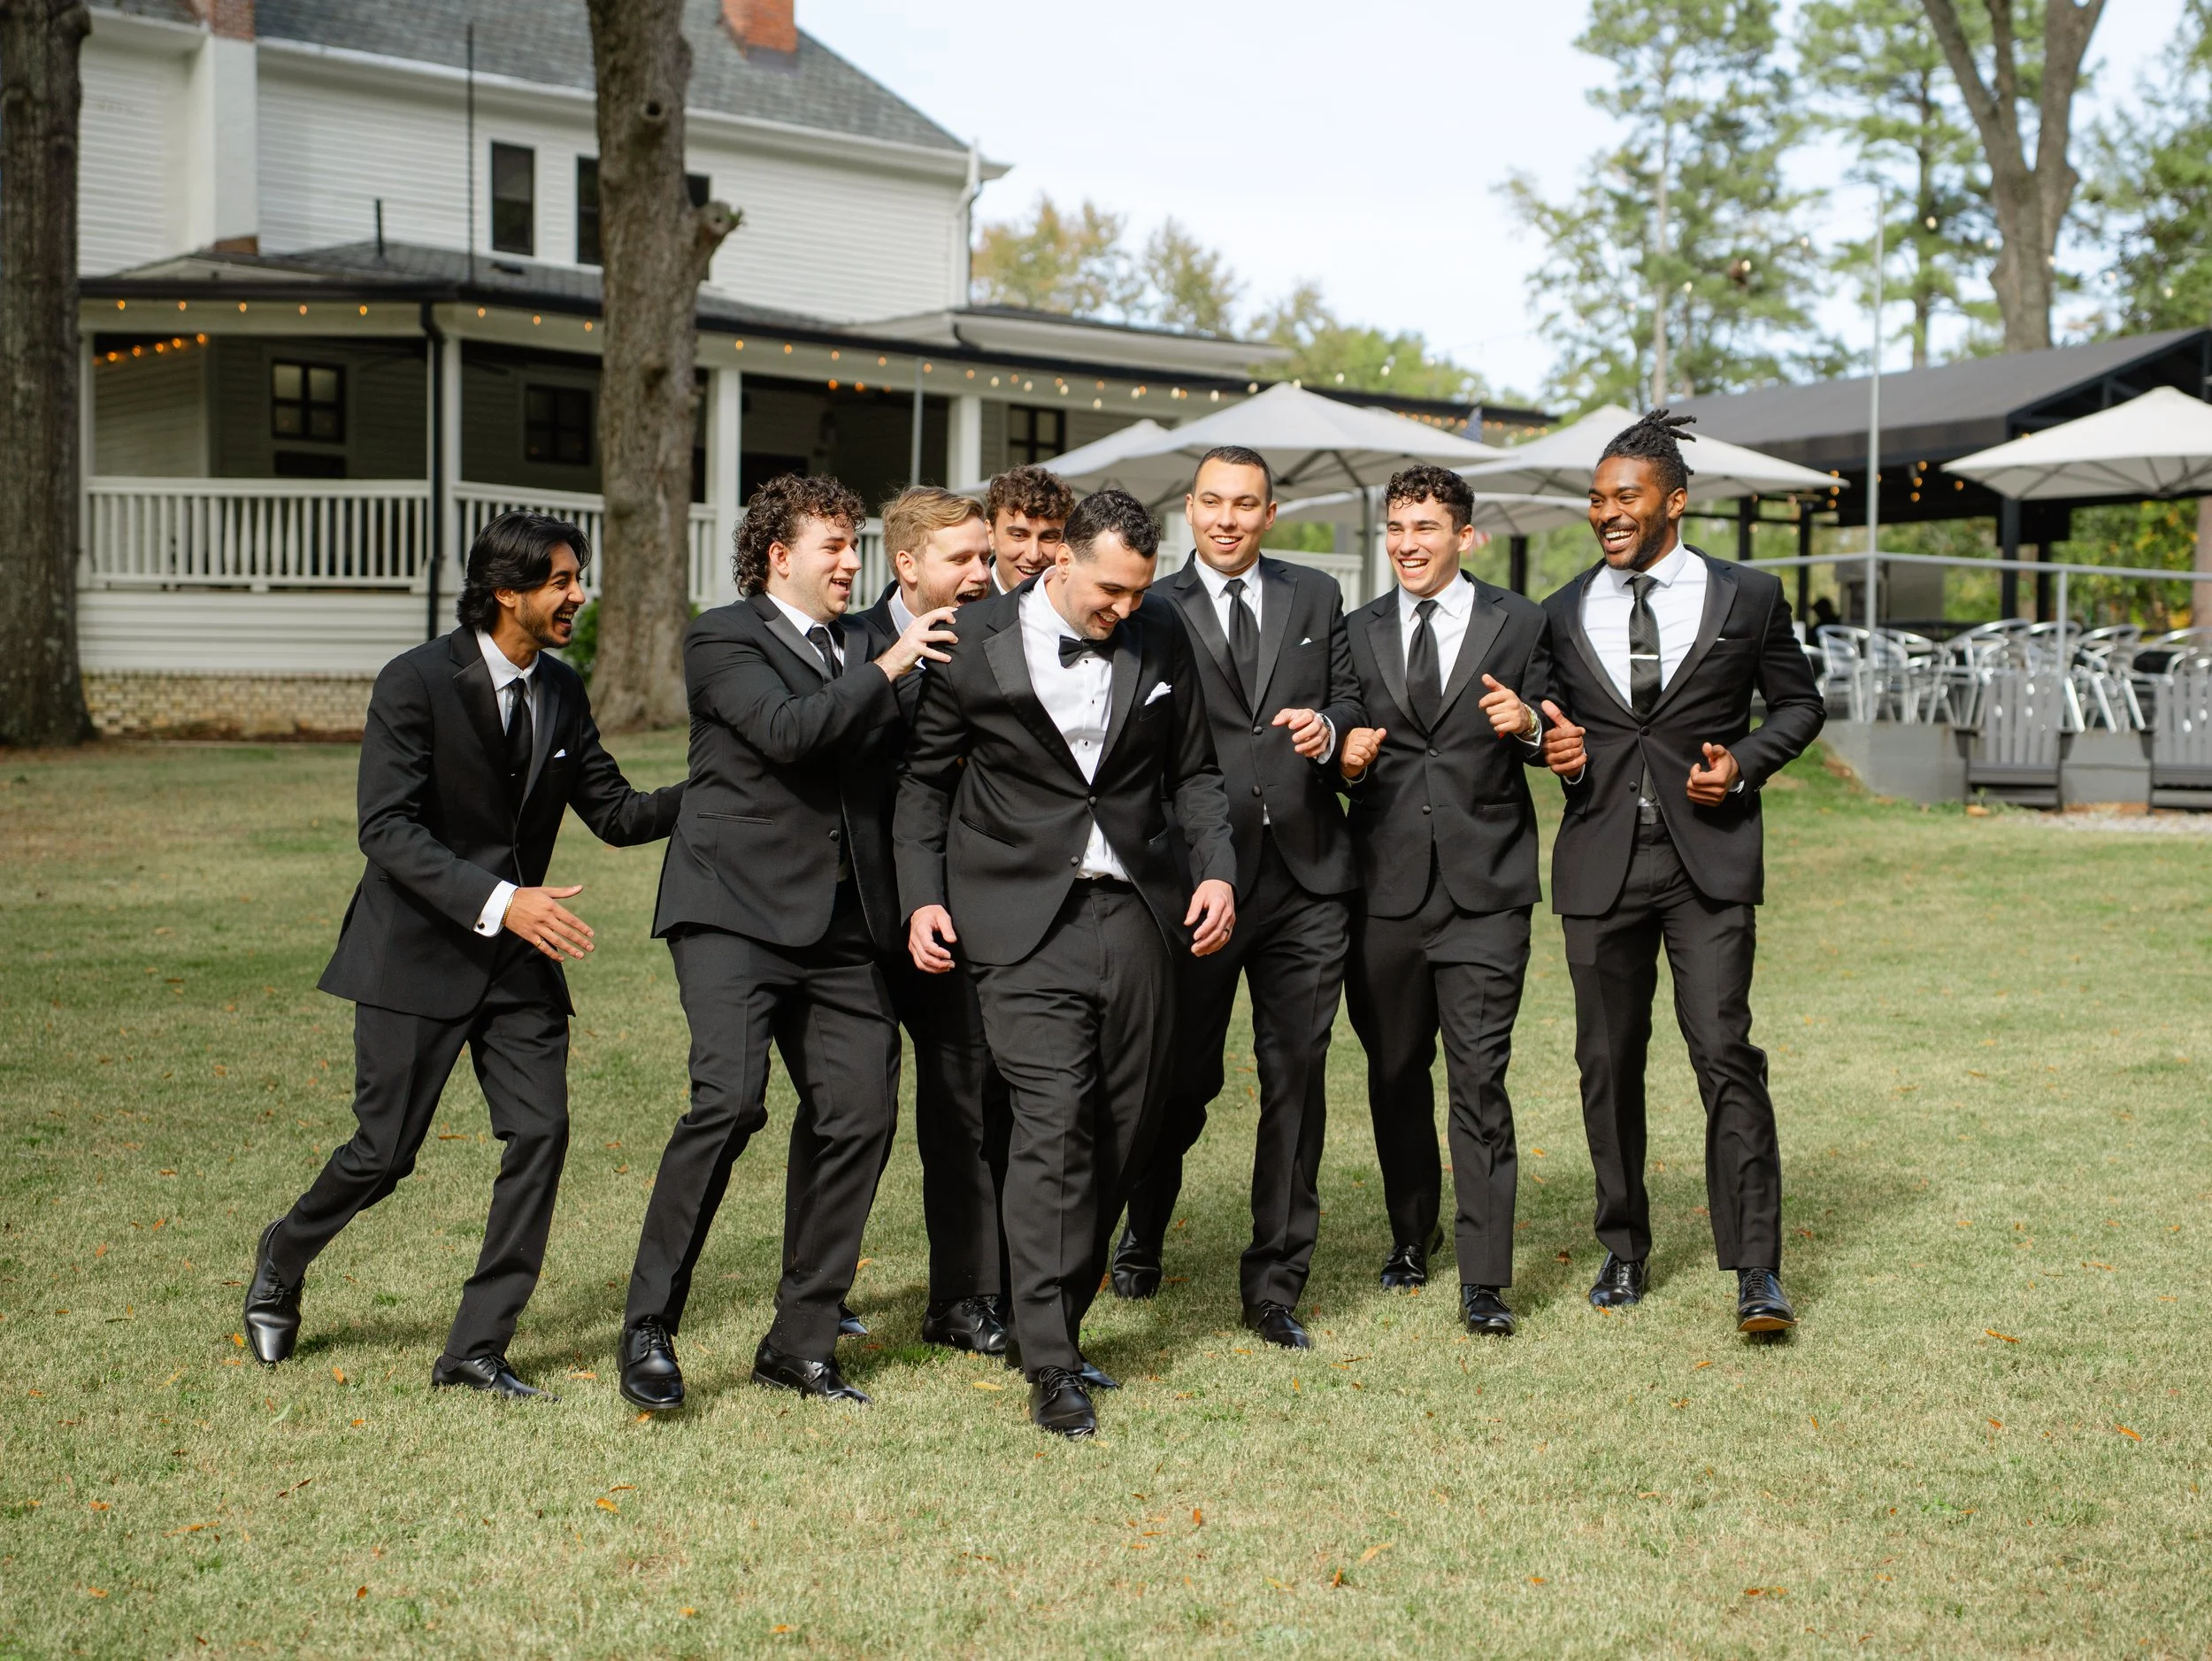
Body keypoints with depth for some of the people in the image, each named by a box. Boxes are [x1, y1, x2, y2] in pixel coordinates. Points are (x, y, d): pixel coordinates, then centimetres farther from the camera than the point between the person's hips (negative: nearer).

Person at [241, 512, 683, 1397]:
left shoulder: (562, 691, 6)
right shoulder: (417, 682, -13)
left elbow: (616, 812, 8)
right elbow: (387, 829, -18)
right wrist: (498, 901, -29)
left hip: (517, 957, 5)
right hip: (418, 953, -5)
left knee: (540, 1134, -7)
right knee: (385, 1152, 1)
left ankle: (476, 1351, 3)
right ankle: (282, 1260, 33)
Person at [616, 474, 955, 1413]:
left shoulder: (860, 647, 21)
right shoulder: (722, 638, 0)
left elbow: (885, 765, 21)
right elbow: (789, 731, -17)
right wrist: (888, 669, -11)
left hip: (841, 922, 7)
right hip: (736, 906, -6)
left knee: (859, 1114, 0)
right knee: (729, 1099, -20)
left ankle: (800, 1344, 13)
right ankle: (648, 1332, -6)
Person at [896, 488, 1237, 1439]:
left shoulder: (1161, 648, 8)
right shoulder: (976, 645, -1)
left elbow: (1193, 773, 16)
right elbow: (925, 778, 7)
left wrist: (1216, 866, 1)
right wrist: (923, 896, -2)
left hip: (1138, 912, 4)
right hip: (1025, 922, -4)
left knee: (1124, 1129, 5)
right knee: (1054, 1123, -14)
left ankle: (1049, 1323, 20)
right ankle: (1051, 1369, -9)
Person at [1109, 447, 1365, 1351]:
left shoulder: (1316, 597, 12)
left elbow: (1352, 702, 14)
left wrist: (1329, 726, -9)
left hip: (1305, 877, 2)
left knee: (1297, 1079, 3)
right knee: (1186, 1076, 7)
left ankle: (1274, 1284, 12)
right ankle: (1142, 1235, 33)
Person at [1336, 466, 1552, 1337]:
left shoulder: (1519, 624, 5)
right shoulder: (1358, 632, 10)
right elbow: (1341, 750, 15)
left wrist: (1528, 726, -14)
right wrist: (1348, 760, -8)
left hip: (1483, 885, -3)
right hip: (1387, 884, 3)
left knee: (1479, 1079, -8)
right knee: (1394, 1073, 12)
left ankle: (1484, 1282, -4)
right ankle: (1411, 1237, 32)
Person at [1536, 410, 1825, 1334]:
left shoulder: (1746, 598, 3)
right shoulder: (1565, 612, 10)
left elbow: (1798, 704, 11)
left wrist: (1746, 762, -7)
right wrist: (1556, 748, -1)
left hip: (1709, 855, -3)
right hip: (1601, 860, 3)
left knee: (1725, 1056, -10)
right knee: (1607, 1061, 8)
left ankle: (1755, 1275, -6)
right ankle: (1623, 1251, 23)